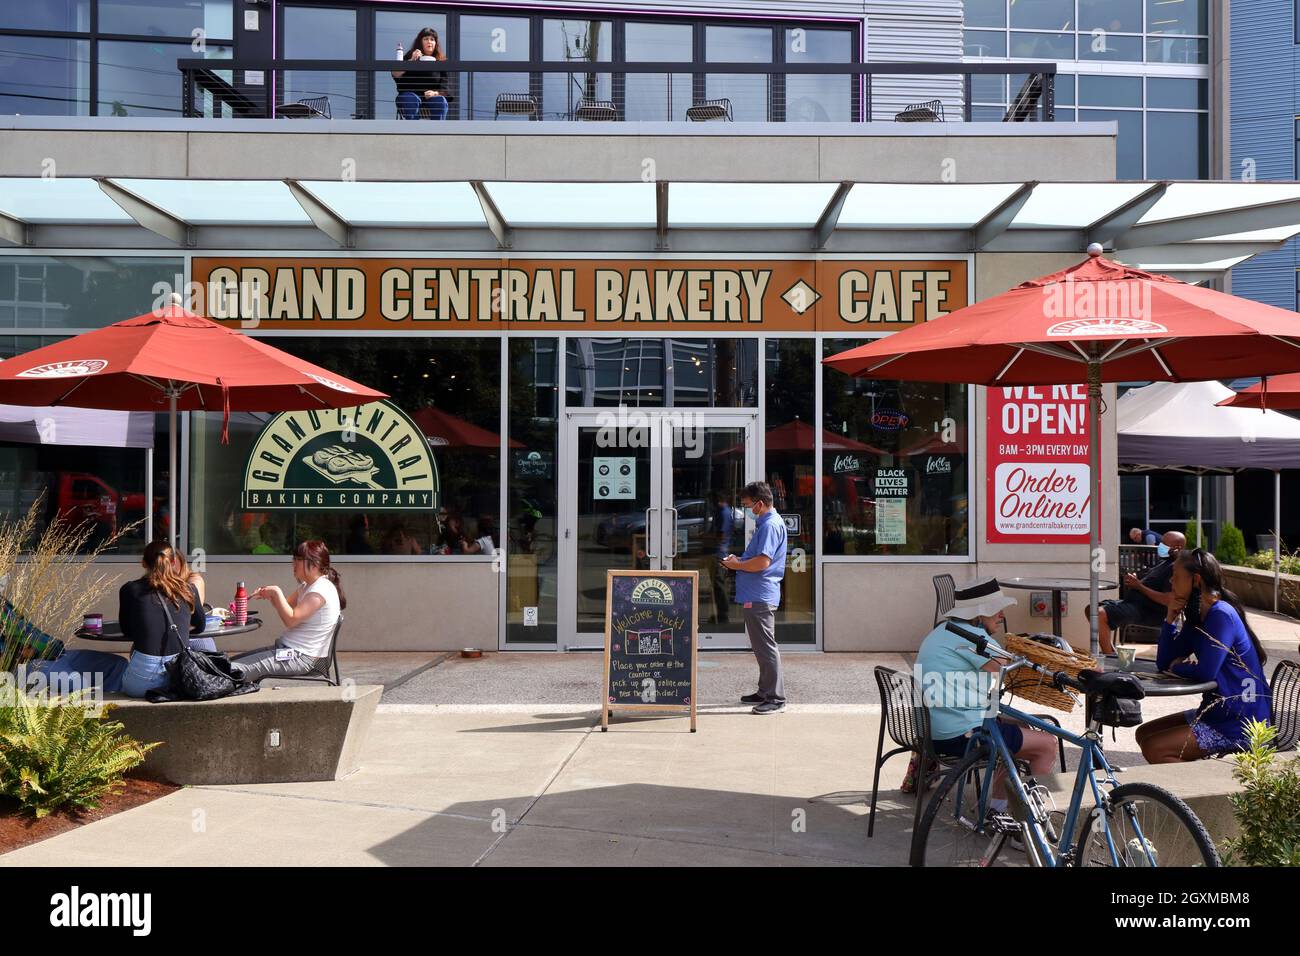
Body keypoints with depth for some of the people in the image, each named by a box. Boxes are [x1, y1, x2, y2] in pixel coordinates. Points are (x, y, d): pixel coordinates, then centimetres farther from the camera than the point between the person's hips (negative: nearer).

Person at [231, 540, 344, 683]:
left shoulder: (321, 589, -18)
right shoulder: (307, 586, 15)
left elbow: (291, 619, -22)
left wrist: (276, 592, -14)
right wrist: (269, 595, 5)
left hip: (301, 657, -11)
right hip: (288, 649, 11)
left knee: (234, 671, -17)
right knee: (233, 662, 12)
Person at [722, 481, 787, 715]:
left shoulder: (771, 525, -17)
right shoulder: (765, 523, 16)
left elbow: (762, 562, -24)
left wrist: (737, 565, -10)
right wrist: (739, 560, 12)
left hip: (760, 596, -11)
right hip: (755, 596, 11)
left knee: (766, 647, -6)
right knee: (761, 646, 17)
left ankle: (776, 698, -2)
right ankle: (765, 692, 27)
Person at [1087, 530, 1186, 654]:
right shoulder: (1164, 562, 19)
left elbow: (1168, 600, -23)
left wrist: (1139, 586, -18)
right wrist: (1134, 581, 2)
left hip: (1148, 611, -11)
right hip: (1134, 602, 11)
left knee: (1099, 614, -28)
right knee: (1090, 609, 10)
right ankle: (1111, 652, 8)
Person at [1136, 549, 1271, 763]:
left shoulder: (1221, 615, -20)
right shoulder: (1197, 618, 10)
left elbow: (1205, 672, -28)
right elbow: (1164, 663, 8)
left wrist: (1177, 667, -6)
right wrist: (1170, 619, -2)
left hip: (1240, 724, -10)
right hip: (1216, 712, 10)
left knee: (1153, 749, -17)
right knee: (1144, 733, 13)